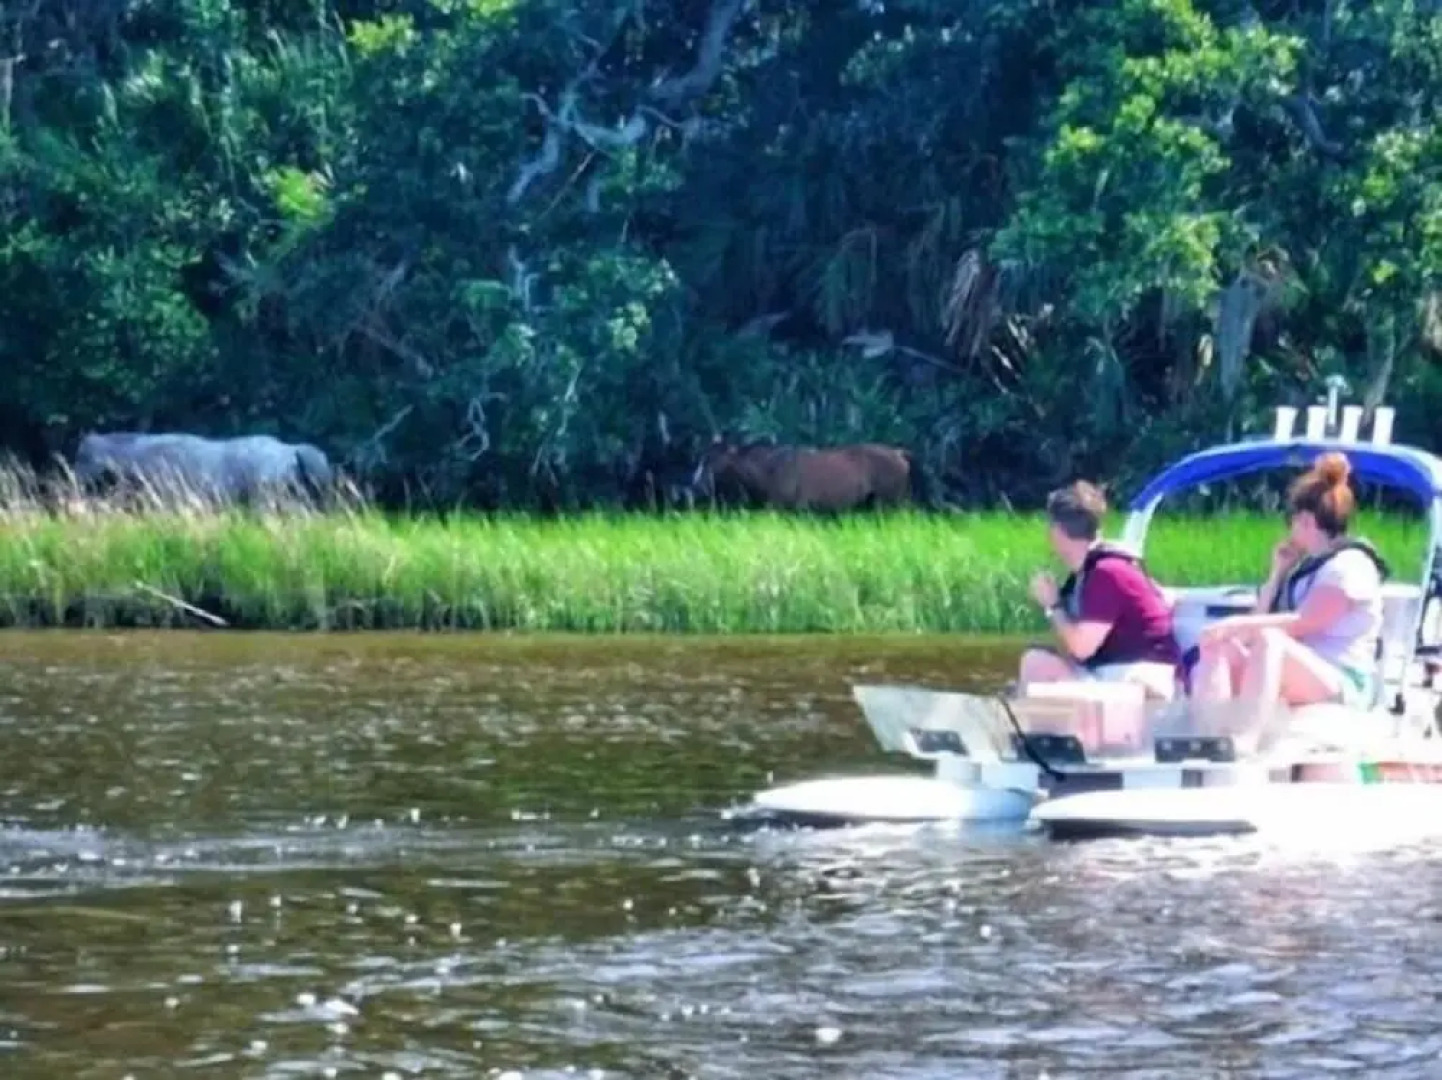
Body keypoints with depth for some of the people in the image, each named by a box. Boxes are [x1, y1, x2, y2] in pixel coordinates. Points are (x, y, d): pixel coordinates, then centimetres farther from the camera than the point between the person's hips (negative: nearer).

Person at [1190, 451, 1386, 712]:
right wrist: (1277, 574, 13)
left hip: (1341, 685, -8)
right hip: (1291, 677, 8)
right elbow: (1260, 620, 19)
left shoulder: (1349, 564, -5)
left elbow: (1303, 623, -18)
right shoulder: (1305, 566, 22)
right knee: (1218, 645, -12)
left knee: (1268, 640, -36)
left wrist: (1238, 625, -24)